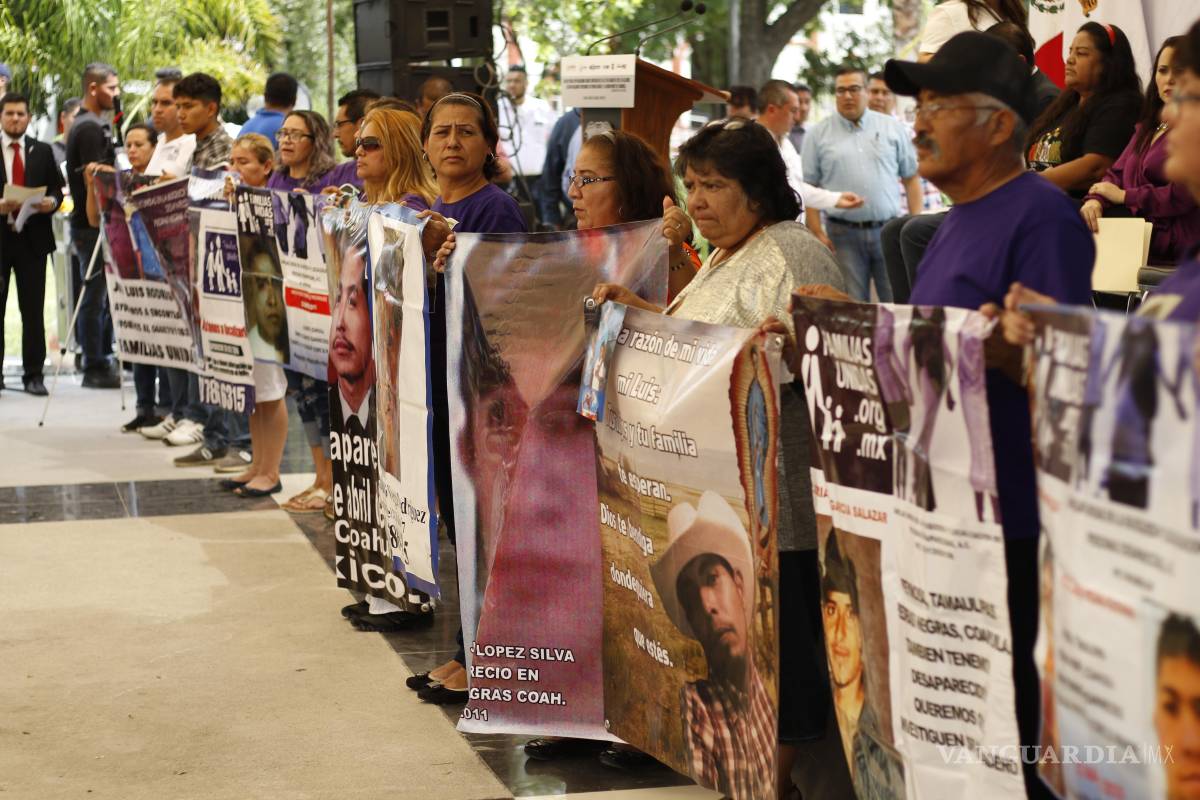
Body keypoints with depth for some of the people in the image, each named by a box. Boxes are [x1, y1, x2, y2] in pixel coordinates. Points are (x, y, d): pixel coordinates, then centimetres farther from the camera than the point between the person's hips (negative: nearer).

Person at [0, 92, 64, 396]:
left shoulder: (43, 152, 9)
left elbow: (57, 189, 10)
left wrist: (52, 201, -11)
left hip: (33, 238, 2)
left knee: (33, 311, 4)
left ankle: (33, 375, 8)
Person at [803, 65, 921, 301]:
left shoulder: (893, 128, 8)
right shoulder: (819, 135, 5)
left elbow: (911, 178, 10)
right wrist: (818, 234, -6)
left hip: (889, 229, 1)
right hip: (843, 234, -1)